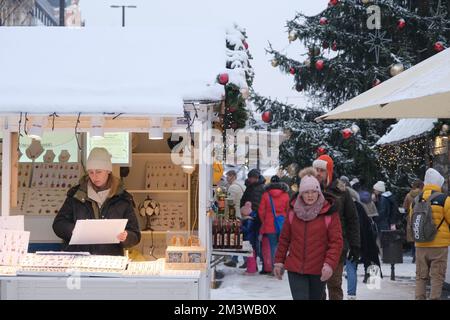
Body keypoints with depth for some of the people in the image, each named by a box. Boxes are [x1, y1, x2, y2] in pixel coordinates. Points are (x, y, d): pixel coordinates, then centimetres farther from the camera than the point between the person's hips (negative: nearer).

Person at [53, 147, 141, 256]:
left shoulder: (123, 198, 8)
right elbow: (58, 225, 13)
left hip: (110, 259, 0)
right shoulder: (76, 194, 12)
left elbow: (135, 236, 9)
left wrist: (125, 237, -14)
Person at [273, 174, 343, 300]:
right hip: (295, 268, 1)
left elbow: (336, 241, -8)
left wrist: (330, 263, -20)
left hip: (318, 271, -1)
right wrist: (279, 261, 10)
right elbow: (284, 238, 11)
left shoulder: (329, 213, -6)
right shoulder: (293, 211, 3)